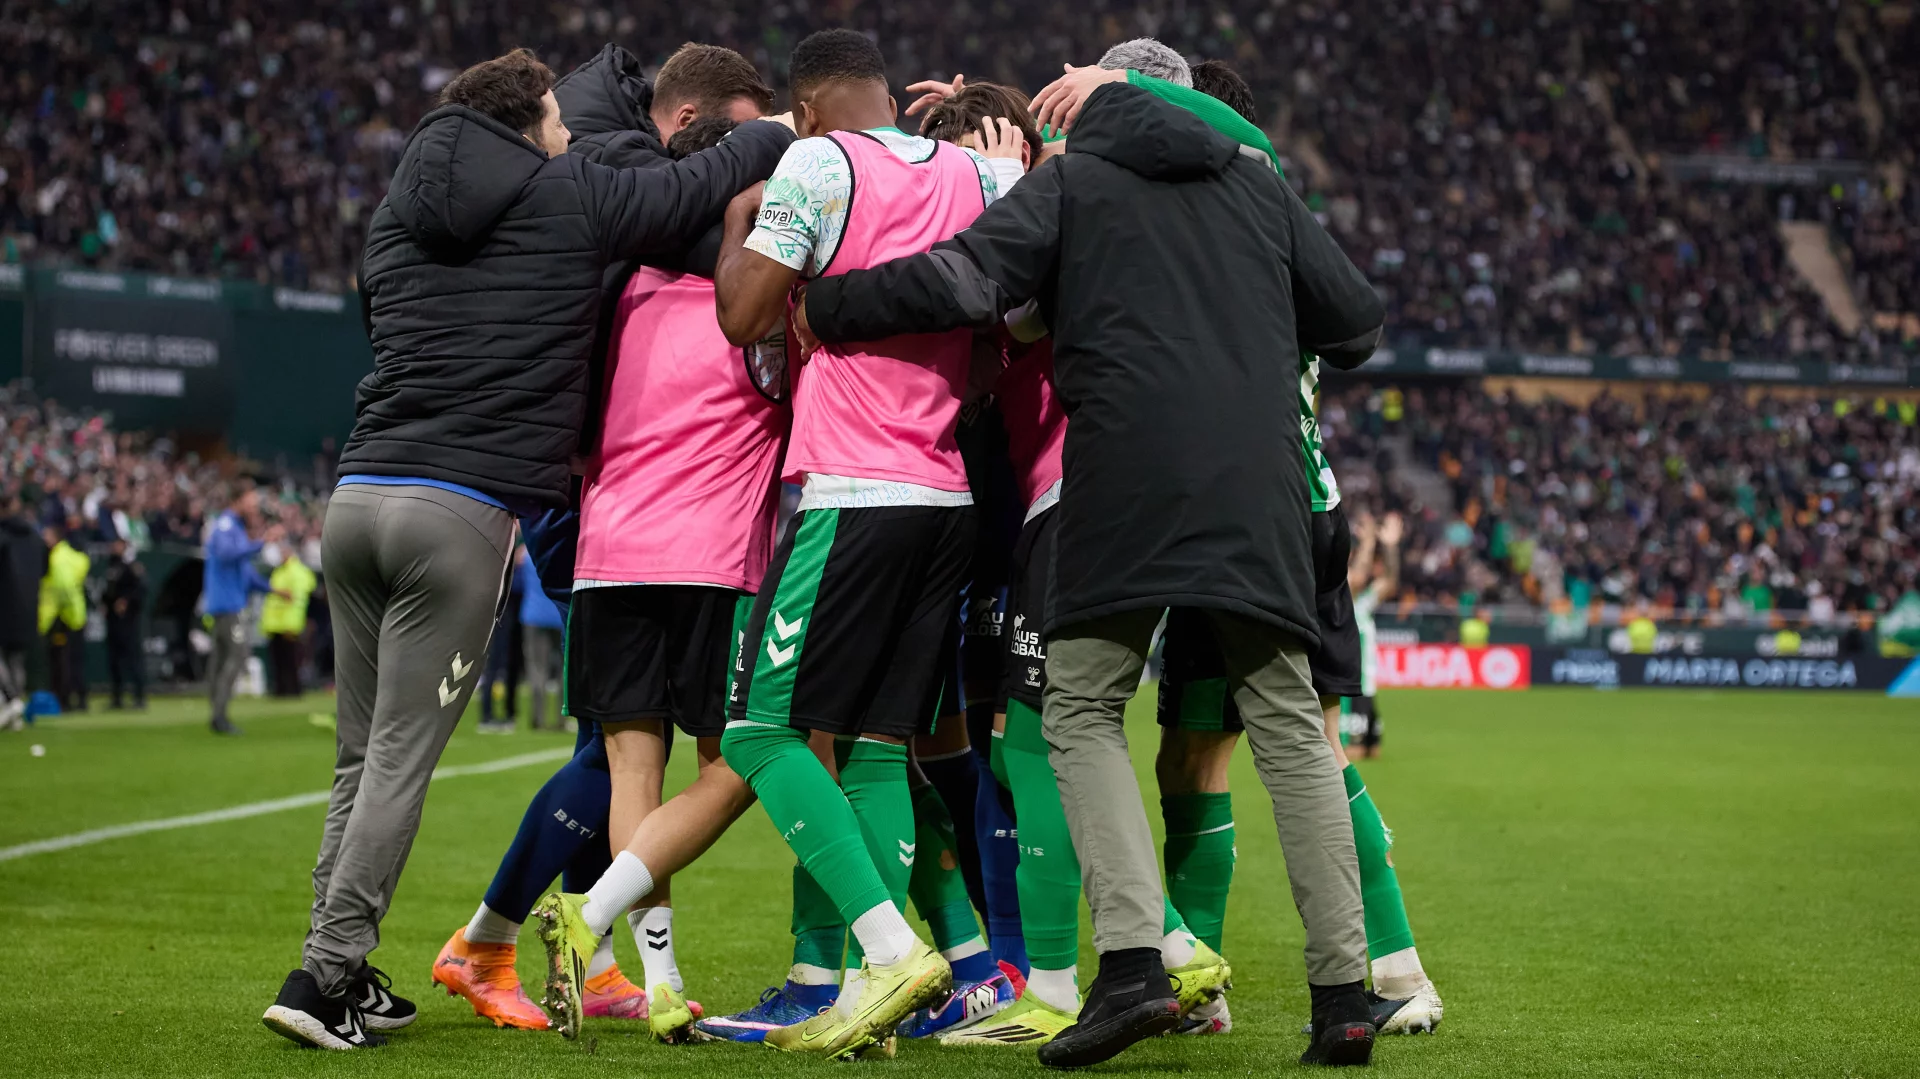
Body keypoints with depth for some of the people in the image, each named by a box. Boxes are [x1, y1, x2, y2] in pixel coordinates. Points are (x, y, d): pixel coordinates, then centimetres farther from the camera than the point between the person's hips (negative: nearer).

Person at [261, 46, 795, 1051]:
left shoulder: (396, 215, 18)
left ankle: (343, 971, 16)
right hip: (463, 513, -6)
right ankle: (325, 975, -5)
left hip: (357, 498, 6)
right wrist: (776, 130, 32)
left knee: (360, 756, 13)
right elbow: (704, 182, 9)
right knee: (401, 758, -3)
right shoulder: (571, 197, 2)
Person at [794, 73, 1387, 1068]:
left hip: (1129, 473, -3)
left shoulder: (1069, 181, 9)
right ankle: (1343, 994, 1)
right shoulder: (1255, 181, 22)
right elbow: (1357, 320, 23)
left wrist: (823, 308, 6)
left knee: (1082, 713, 4)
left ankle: (1131, 961, -15)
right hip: (1257, 484, 4)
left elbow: (960, 283, -6)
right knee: (1286, 724, 7)